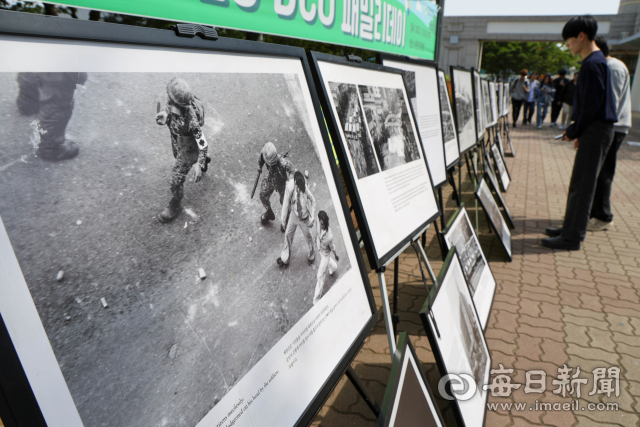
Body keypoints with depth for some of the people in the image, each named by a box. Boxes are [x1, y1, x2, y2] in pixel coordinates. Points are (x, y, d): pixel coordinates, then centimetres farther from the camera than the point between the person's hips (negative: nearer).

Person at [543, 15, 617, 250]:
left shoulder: (593, 64, -16)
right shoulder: (596, 61, 16)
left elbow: (592, 105, -19)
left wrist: (573, 132, -9)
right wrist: (576, 130, 15)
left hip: (596, 131, -10)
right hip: (594, 130, 10)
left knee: (582, 185, -6)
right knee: (579, 184, 15)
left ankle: (572, 237, 0)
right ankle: (570, 228, 25)